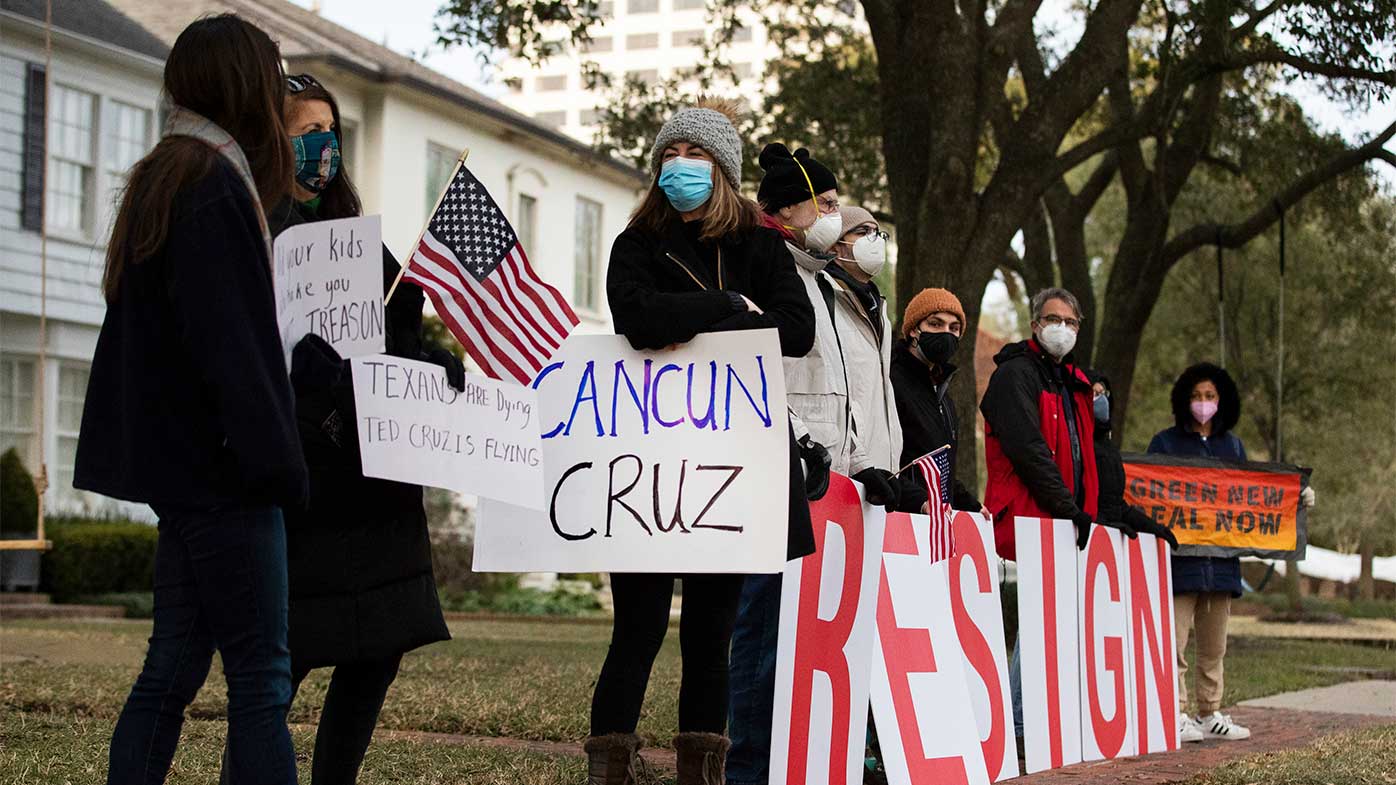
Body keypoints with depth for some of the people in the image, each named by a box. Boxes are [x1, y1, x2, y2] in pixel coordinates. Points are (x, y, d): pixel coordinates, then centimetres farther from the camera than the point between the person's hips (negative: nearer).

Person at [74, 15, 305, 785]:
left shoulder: (161, 178, 15)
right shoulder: (214, 183, -14)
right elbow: (229, 345, -20)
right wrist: (277, 461, -16)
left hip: (178, 459, 9)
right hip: (219, 468, -9)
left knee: (173, 666, 12)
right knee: (261, 677, -5)